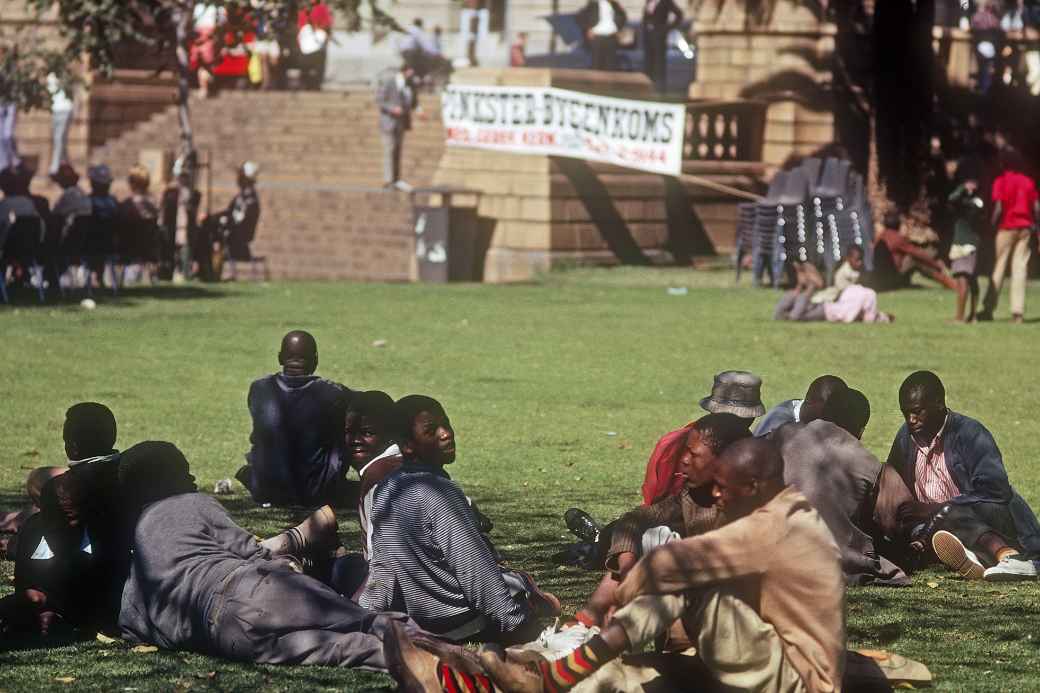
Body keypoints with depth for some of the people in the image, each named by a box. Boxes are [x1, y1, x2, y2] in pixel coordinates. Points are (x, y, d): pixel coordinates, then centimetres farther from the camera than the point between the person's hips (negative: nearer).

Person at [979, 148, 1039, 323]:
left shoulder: (1001, 181, -7)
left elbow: (998, 209, -14)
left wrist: (993, 223, -3)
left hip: (1007, 226, -3)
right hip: (1025, 228, 3)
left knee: (998, 267, 2)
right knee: (1020, 268, 2)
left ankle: (988, 310, 2)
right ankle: (1018, 312, -4)